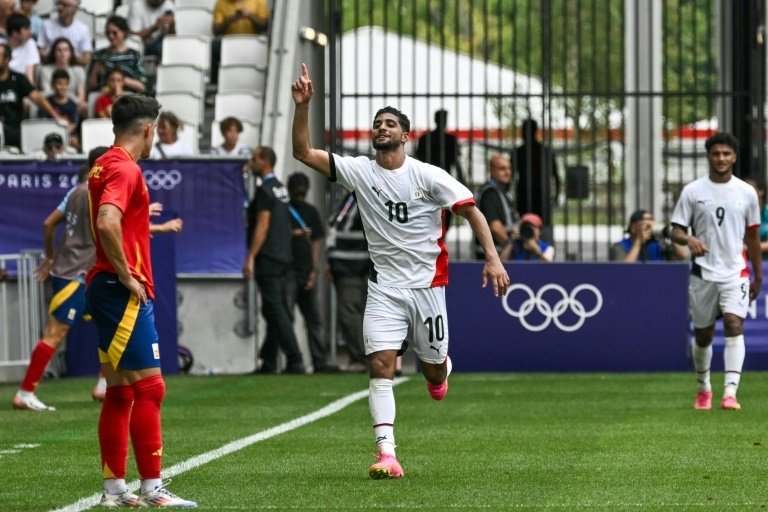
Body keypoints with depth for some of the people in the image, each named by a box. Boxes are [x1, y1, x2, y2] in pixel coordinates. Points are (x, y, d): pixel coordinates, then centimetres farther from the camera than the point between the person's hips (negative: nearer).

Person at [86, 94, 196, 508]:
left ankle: (114, 487, 13)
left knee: (119, 392, 11)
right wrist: (126, 275, -20)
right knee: (149, 388, -9)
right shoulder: (124, 169, -14)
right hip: (126, 292, -10)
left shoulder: (104, 165, 15)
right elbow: (107, 223, -28)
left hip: (108, 288, 10)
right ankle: (151, 489, -10)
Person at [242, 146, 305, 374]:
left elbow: (262, 226, -18)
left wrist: (250, 258, -18)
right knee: (274, 311, 11)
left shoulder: (265, 190, -12)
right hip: (282, 257, 9)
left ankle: (295, 361, -14)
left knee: (275, 311, -10)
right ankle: (269, 363, 13)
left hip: (268, 259, -9)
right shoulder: (281, 189, 16)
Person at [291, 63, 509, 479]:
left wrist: (492, 258, -16)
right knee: (381, 365, -15)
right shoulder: (359, 171, -1)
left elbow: (471, 210, -6)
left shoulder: (428, 176, -7)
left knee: (433, 370, 9)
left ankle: (442, 367, 50)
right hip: (384, 286, 1)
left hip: (426, 284, -1)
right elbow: (303, 152, -5)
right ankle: (387, 455, -19)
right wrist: (302, 105, -18)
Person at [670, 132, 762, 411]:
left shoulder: (746, 192, 4)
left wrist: (758, 276, 16)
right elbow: (676, 231, 0)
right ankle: (703, 388, 32)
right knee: (703, 334, 9)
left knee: (734, 325, -19)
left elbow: (752, 235, 13)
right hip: (703, 272, 0)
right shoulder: (692, 191, 0)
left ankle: (730, 393, -25)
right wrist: (689, 239, -24)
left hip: (735, 273, 0)